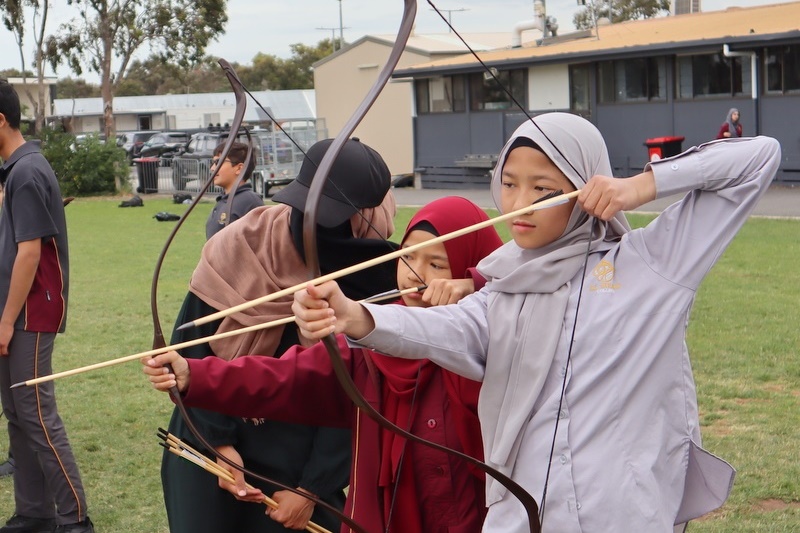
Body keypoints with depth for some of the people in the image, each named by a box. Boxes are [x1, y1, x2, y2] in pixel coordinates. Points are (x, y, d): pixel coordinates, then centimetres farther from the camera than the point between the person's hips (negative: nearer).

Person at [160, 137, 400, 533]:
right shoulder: (245, 244, -12)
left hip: (297, 463, -1)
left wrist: (312, 487, -10)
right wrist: (217, 439, -10)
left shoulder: (370, 283, -13)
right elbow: (191, 345, -7)